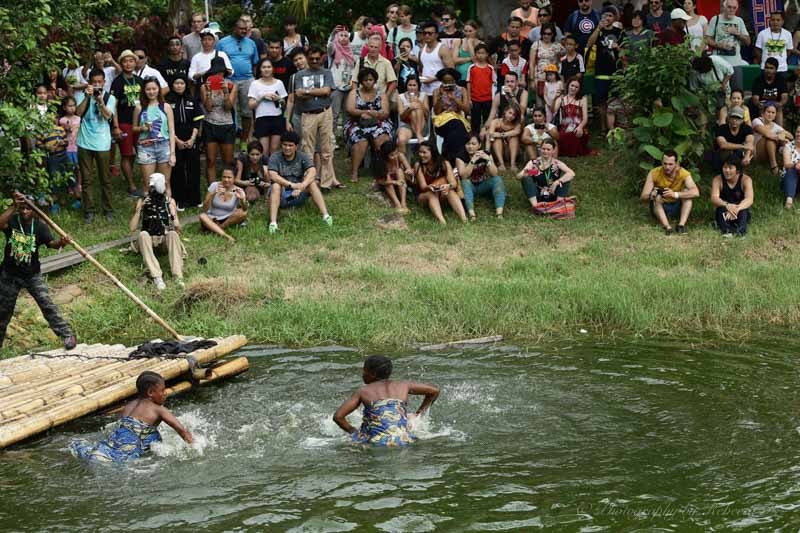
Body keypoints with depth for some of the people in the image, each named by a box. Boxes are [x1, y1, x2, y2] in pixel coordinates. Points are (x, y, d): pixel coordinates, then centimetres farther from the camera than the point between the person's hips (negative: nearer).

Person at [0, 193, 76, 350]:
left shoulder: (40, 226, -12)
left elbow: (51, 243, -27)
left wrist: (61, 242, -51)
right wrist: (14, 207, -47)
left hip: (32, 275, -1)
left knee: (47, 304, -10)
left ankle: (67, 335, -5)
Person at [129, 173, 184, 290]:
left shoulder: (170, 201, 3)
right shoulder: (142, 202, 2)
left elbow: (178, 228, 0)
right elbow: (132, 228, -4)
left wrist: (177, 226, -23)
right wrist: (138, 209, -14)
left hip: (165, 238, 0)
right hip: (148, 239, 0)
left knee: (173, 234, -33)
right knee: (143, 234, -34)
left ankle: (178, 276, -42)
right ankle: (156, 277, -43)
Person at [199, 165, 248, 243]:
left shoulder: (238, 191, -9)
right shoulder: (214, 186, -10)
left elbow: (244, 210, -23)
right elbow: (205, 209, -14)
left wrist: (242, 199, -43)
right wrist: (213, 194, -29)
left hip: (229, 219, 0)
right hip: (213, 219, 0)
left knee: (243, 213, -29)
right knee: (202, 216, -32)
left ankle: (215, 228, -16)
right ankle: (226, 235, -44)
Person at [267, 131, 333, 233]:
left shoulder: (303, 157, -1)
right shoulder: (275, 157, -6)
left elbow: (312, 172, -18)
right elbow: (273, 176, -22)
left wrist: (301, 186, -36)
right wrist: (292, 185, -35)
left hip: (298, 196, 2)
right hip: (281, 197, -2)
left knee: (312, 183, -24)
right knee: (276, 186, -33)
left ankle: (326, 215, -35)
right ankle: (273, 222, -45)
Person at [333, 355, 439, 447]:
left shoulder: (362, 392, 10)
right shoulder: (403, 385, 18)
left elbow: (338, 416, 4)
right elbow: (434, 391, 26)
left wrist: (353, 432, 20)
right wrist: (418, 414, 31)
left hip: (377, 442, -2)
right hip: (404, 441, 2)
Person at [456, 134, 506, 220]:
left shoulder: (486, 154, -7)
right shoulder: (461, 157, -12)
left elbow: (495, 174, -17)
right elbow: (463, 176, -26)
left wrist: (488, 160, -31)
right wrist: (473, 161, -35)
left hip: (483, 186, 2)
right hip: (470, 187, -2)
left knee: (497, 179, -24)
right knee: (465, 182, -33)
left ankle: (499, 212, -38)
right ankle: (471, 213, -49)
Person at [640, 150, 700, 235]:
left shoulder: (684, 174, -17)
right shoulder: (654, 174, -16)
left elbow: (696, 192, -33)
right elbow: (643, 197, -20)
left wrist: (675, 194, -47)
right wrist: (651, 196, -45)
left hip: (677, 208, 0)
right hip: (660, 209, 0)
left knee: (686, 192, -23)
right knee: (656, 197, -29)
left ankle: (682, 225, -36)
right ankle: (667, 227, -46)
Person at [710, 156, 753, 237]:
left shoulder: (745, 180, -11)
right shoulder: (718, 180, -8)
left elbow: (749, 199, -26)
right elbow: (714, 198, -23)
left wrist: (737, 208, -46)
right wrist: (727, 205, -44)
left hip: (741, 215, -1)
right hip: (724, 214, 1)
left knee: (743, 210, -33)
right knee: (721, 209, -31)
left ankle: (740, 230, -50)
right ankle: (726, 230, -49)